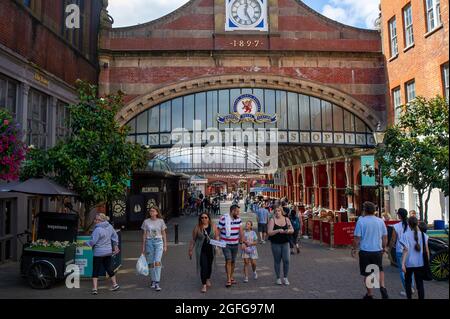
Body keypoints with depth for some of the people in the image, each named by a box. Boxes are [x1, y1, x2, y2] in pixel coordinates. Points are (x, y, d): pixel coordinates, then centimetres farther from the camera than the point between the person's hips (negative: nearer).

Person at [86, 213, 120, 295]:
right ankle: (115, 284, 25)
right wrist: (115, 246, 19)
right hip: (108, 251, 7)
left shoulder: (98, 229, -21)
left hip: (98, 253, -7)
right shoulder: (109, 226, 3)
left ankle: (95, 289, 3)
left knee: (95, 271, 3)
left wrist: (86, 243, 1)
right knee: (109, 268, 18)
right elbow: (115, 236, 12)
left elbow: (93, 241, -18)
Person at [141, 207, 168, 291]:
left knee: (157, 262, -12)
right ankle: (153, 281, 23)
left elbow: (164, 234, 7)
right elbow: (144, 235, 8)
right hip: (149, 242, 2)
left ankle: (157, 283, -10)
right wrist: (143, 247, 7)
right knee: (151, 263, 7)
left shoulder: (161, 221, 2)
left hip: (158, 242, -2)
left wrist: (165, 245, 5)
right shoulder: (146, 222, 3)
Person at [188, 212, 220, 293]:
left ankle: (208, 279, 43)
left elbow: (216, 237, 5)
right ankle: (204, 284, -1)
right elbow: (193, 239, 3)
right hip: (201, 250, -2)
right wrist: (191, 250, 4)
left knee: (209, 265, 16)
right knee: (203, 266, -8)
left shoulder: (213, 226, 2)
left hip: (211, 249, 2)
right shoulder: (197, 227, -1)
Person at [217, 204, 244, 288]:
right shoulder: (223, 219, -12)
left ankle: (232, 277, 28)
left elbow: (241, 231, 5)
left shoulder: (238, 219, 2)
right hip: (225, 244, -4)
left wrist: (242, 242, 3)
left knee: (233, 261, 12)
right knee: (228, 260, -11)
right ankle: (228, 280, -5)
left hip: (235, 244, 4)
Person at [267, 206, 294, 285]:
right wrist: (278, 230, -25)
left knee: (286, 260, -4)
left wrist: (288, 231, -14)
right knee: (277, 261, 5)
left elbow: (292, 230, 8)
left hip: (285, 243, 2)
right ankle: (278, 278, 19)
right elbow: (269, 232, -12)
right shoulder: (272, 220, -4)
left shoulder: (286, 219, 5)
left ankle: (286, 277, 13)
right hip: (276, 243, -2)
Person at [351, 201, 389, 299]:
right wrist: (384, 248, 23)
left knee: (367, 274, 10)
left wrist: (354, 249, 2)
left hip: (365, 251, -3)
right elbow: (385, 237, 7)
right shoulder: (380, 221, 0)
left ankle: (369, 294, 19)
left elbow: (357, 238, -11)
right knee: (380, 270, 23)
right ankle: (382, 287, 4)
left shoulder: (361, 221, -11)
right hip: (378, 251, 3)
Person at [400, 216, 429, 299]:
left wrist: (403, 263, -16)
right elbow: (426, 250, 1)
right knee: (420, 283, 8)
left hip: (409, 263, -2)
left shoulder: (406, 235, -10)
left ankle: (409, 297, 16)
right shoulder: (423, 235, -1)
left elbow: (406, 250, -15)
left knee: (408, 282, 16)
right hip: (420, 263, 2)